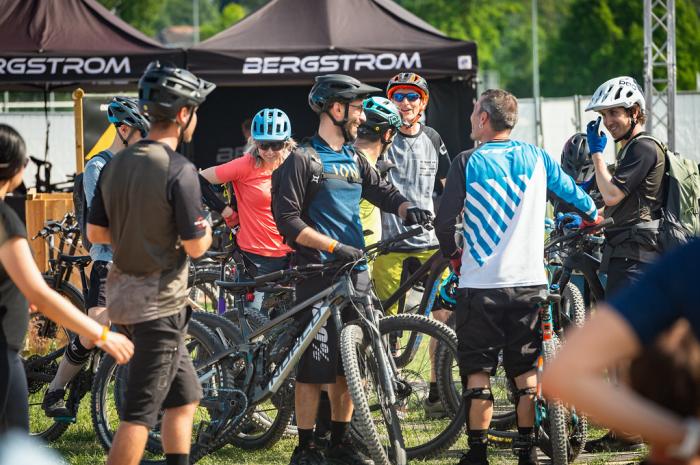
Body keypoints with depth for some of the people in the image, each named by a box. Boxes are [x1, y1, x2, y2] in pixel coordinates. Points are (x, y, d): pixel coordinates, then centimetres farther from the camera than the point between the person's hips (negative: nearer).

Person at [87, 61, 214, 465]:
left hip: (122, 292, 8)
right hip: (160, 298, -8)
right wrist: (205, 230, 5)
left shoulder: (117, 164, 6)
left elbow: (95, 233, 10)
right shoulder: (179, 171, -18)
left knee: (184, 395, 19)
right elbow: (195, 247, -16)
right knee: (141, 411, -6)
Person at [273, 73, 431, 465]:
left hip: (355, 272, 7)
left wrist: (408, 208, -9)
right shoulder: (302, 160, -8)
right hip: (319, 275, -7)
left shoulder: (354, 160, 16)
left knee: (349, 364, 10)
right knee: (315, 365, -5)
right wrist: (334, 246, -19)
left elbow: (383, 192, 13)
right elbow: (288, 220, -13)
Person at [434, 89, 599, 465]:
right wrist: (592, 215, 36)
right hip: (529, 280, 3)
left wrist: (453, 255, 9)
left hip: (481, 282, -3)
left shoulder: (469, 162, -7)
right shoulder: (536, 158, 3)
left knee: (478, 371, 3)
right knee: (526, 370, 11)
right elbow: (572, 191, 15)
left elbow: (444, 220, -10)